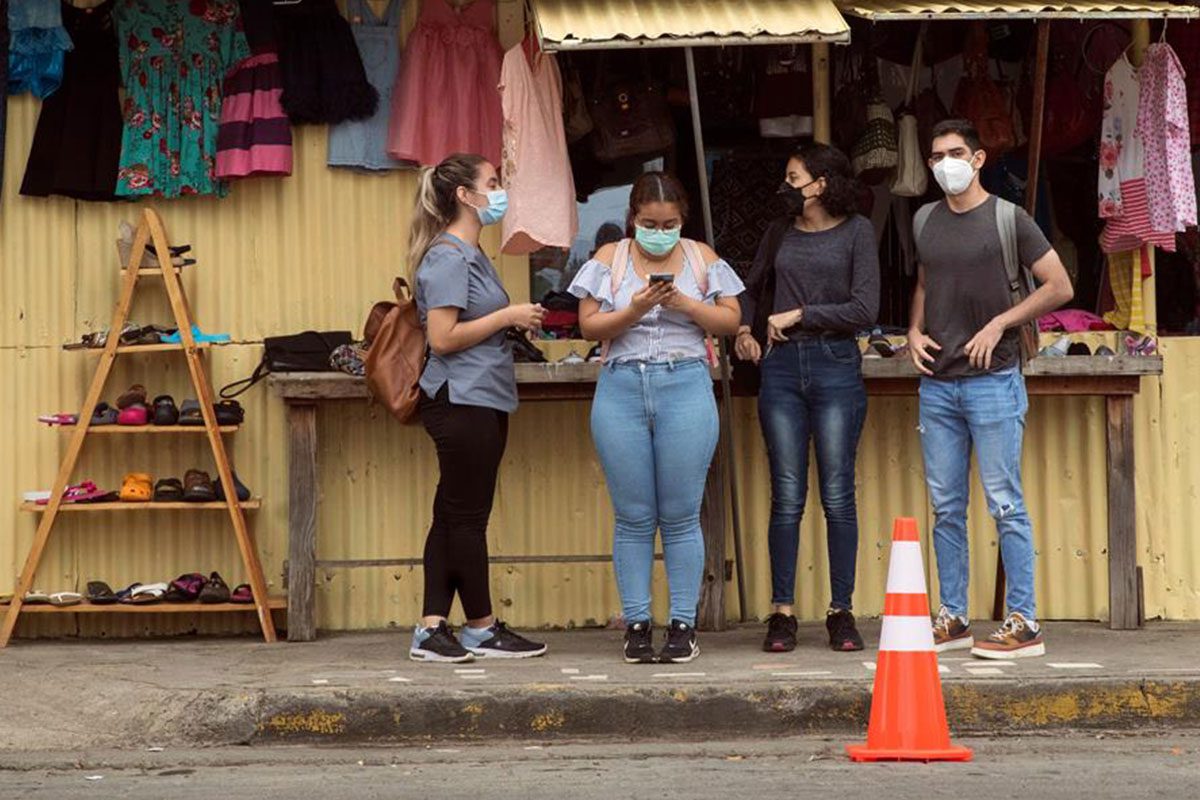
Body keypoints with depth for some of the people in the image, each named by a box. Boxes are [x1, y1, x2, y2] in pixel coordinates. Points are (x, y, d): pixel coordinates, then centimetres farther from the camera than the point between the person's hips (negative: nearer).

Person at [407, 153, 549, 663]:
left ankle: (432, 630, 8)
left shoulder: (471, 254, 18)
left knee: (454, 516, 7)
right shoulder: (447, 257, -13)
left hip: (481, 401, 10)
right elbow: (443, 338, -19)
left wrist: (518, 320, 11)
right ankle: (481, 629, 7)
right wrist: (507, 317, -14)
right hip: (461, 401, -10)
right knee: (466, 517, -1)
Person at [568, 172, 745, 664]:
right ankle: (636, 624, 8)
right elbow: (589, 325, 2)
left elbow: (730, 320, 6)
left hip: (686, 388, 0)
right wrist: (635, 309, -13)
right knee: (633, 518, 2)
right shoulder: (609, 259, 8)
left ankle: (683, 624, 5)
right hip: (622, 390, 1)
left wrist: (683, 303, -9)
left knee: (681, 516, 0)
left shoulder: (701, 258, 10)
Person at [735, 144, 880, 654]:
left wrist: (799, 315, -4)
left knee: (838, 496, -1)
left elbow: (864, 310, -5)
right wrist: (744, 330, 11)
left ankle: (841, 612, 5)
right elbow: (752, 290, 28)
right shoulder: (780, 233, 14)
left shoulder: (856, 232, 2)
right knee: (787, 497, 1)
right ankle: (781, 612, 4)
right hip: (781, 368, 3)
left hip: (835, 367, -3)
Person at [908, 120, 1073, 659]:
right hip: (937, 383, 5)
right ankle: (952, 618, 15)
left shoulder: (1008, 219, -3)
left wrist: (1000, 323, -11)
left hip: (992, 380, -5)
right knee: (946, 507, 8)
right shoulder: (925, 222, 12)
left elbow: (1059, 287, -4)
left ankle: (1024, 624, -2)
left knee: (1005, 504, -5)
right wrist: (915, 331, 9)